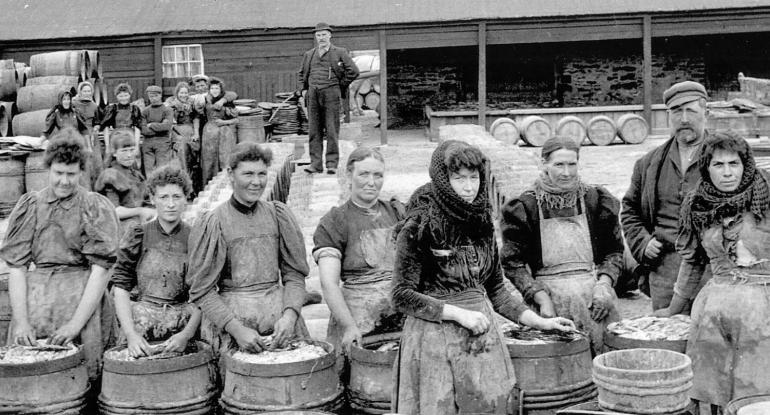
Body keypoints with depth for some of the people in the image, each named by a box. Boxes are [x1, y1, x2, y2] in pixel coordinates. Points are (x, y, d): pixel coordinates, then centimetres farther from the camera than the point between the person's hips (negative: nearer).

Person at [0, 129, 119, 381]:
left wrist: (76, 323, -14)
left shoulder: (96, 208, 2)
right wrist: (20, 320, -7)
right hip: (35, 299, 2)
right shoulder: (29, 207, 10)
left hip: (84, 301, -2)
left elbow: (100, 271, -4)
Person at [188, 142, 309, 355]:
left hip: (278, 309, 3)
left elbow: (295, 274, 6)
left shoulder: (278, 215, 6)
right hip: (229, 315, -2)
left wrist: (290, 315, -11)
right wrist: (237, 329, -16)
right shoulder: (213, 223, -4)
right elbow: (202, 291, -5)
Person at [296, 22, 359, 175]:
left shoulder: (339, 53, 5)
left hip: (331, 94, -4)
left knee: (332, 130, -6)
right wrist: (302, 90, 14)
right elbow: (301, 74, 28)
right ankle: (316, 163, 2)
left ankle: (332, 164, -4)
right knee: (314, 130, 0)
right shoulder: (309, 55, 17)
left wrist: (340, 86, 1)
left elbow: (353, 71, 0)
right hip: (313, 94, 4)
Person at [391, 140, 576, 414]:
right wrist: (459, 314, -17)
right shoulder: (419, 227, -10)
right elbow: (402, 296, -12)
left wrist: (539, 322, 9)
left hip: (482, 337, 6)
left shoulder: (481, 222, 7)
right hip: (434, 339, -5)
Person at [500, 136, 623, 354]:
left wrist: (604, 284, -4)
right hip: (550, 293, -2)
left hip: (594, 295, 2)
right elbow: (512, 262, 0)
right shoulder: (525, 207, 1)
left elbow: (614, 251, 13)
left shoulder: (596, 200, 9)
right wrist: (541, 298, -10)